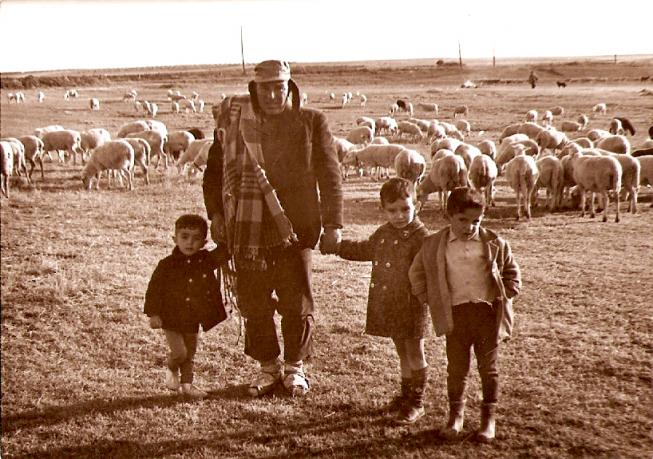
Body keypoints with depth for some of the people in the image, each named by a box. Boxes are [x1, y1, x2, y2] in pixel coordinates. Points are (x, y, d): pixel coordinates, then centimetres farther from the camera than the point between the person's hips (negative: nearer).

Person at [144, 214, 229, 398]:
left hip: (193, 320, 4)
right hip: (171, 319, -4)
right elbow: (154, 289, -8)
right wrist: (153, 313, -12)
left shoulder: (207, 260, -2)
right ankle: (172, 370, 21)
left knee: (190, 354, 14)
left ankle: (187, 384, 29)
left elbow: (225, 252, 4)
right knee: (179, 352, -11)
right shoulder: (167, 265, -12)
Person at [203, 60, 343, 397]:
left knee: (297, 302, 3)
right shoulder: (233, 121, 6)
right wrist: (216, 213, 2)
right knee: (253, 302, 6)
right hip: (248, 229, 1)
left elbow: (330, 176, 5)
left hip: (296, 228, -1)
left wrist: (333, 224, 0)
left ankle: (295, 366, 23)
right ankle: (268, 366, 24)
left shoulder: (311, 123, 4)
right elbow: (214, 170, 12)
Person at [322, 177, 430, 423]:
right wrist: (336, 246, 27)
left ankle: (416, 402, 13)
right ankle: (407, 394, 31)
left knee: (414, 352, 4)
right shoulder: (382, 233, 9)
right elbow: (364, 249, 27)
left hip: (411, 306, -7)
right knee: (402, 352, 18)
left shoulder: (420, 236, -14)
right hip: (387, 305, 7)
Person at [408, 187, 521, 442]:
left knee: (488, 367, 9)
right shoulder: (434, 245, 0)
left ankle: (489, 417, 21)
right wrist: (432, 300, 4)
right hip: (455, 314, 0)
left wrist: (504, 298, 0)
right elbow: (417, 273, 11)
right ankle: (456, 414, 22)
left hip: (488, 312, 0)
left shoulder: (494, 243, -1)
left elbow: (512, 272, 11)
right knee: (456, 367, 6)